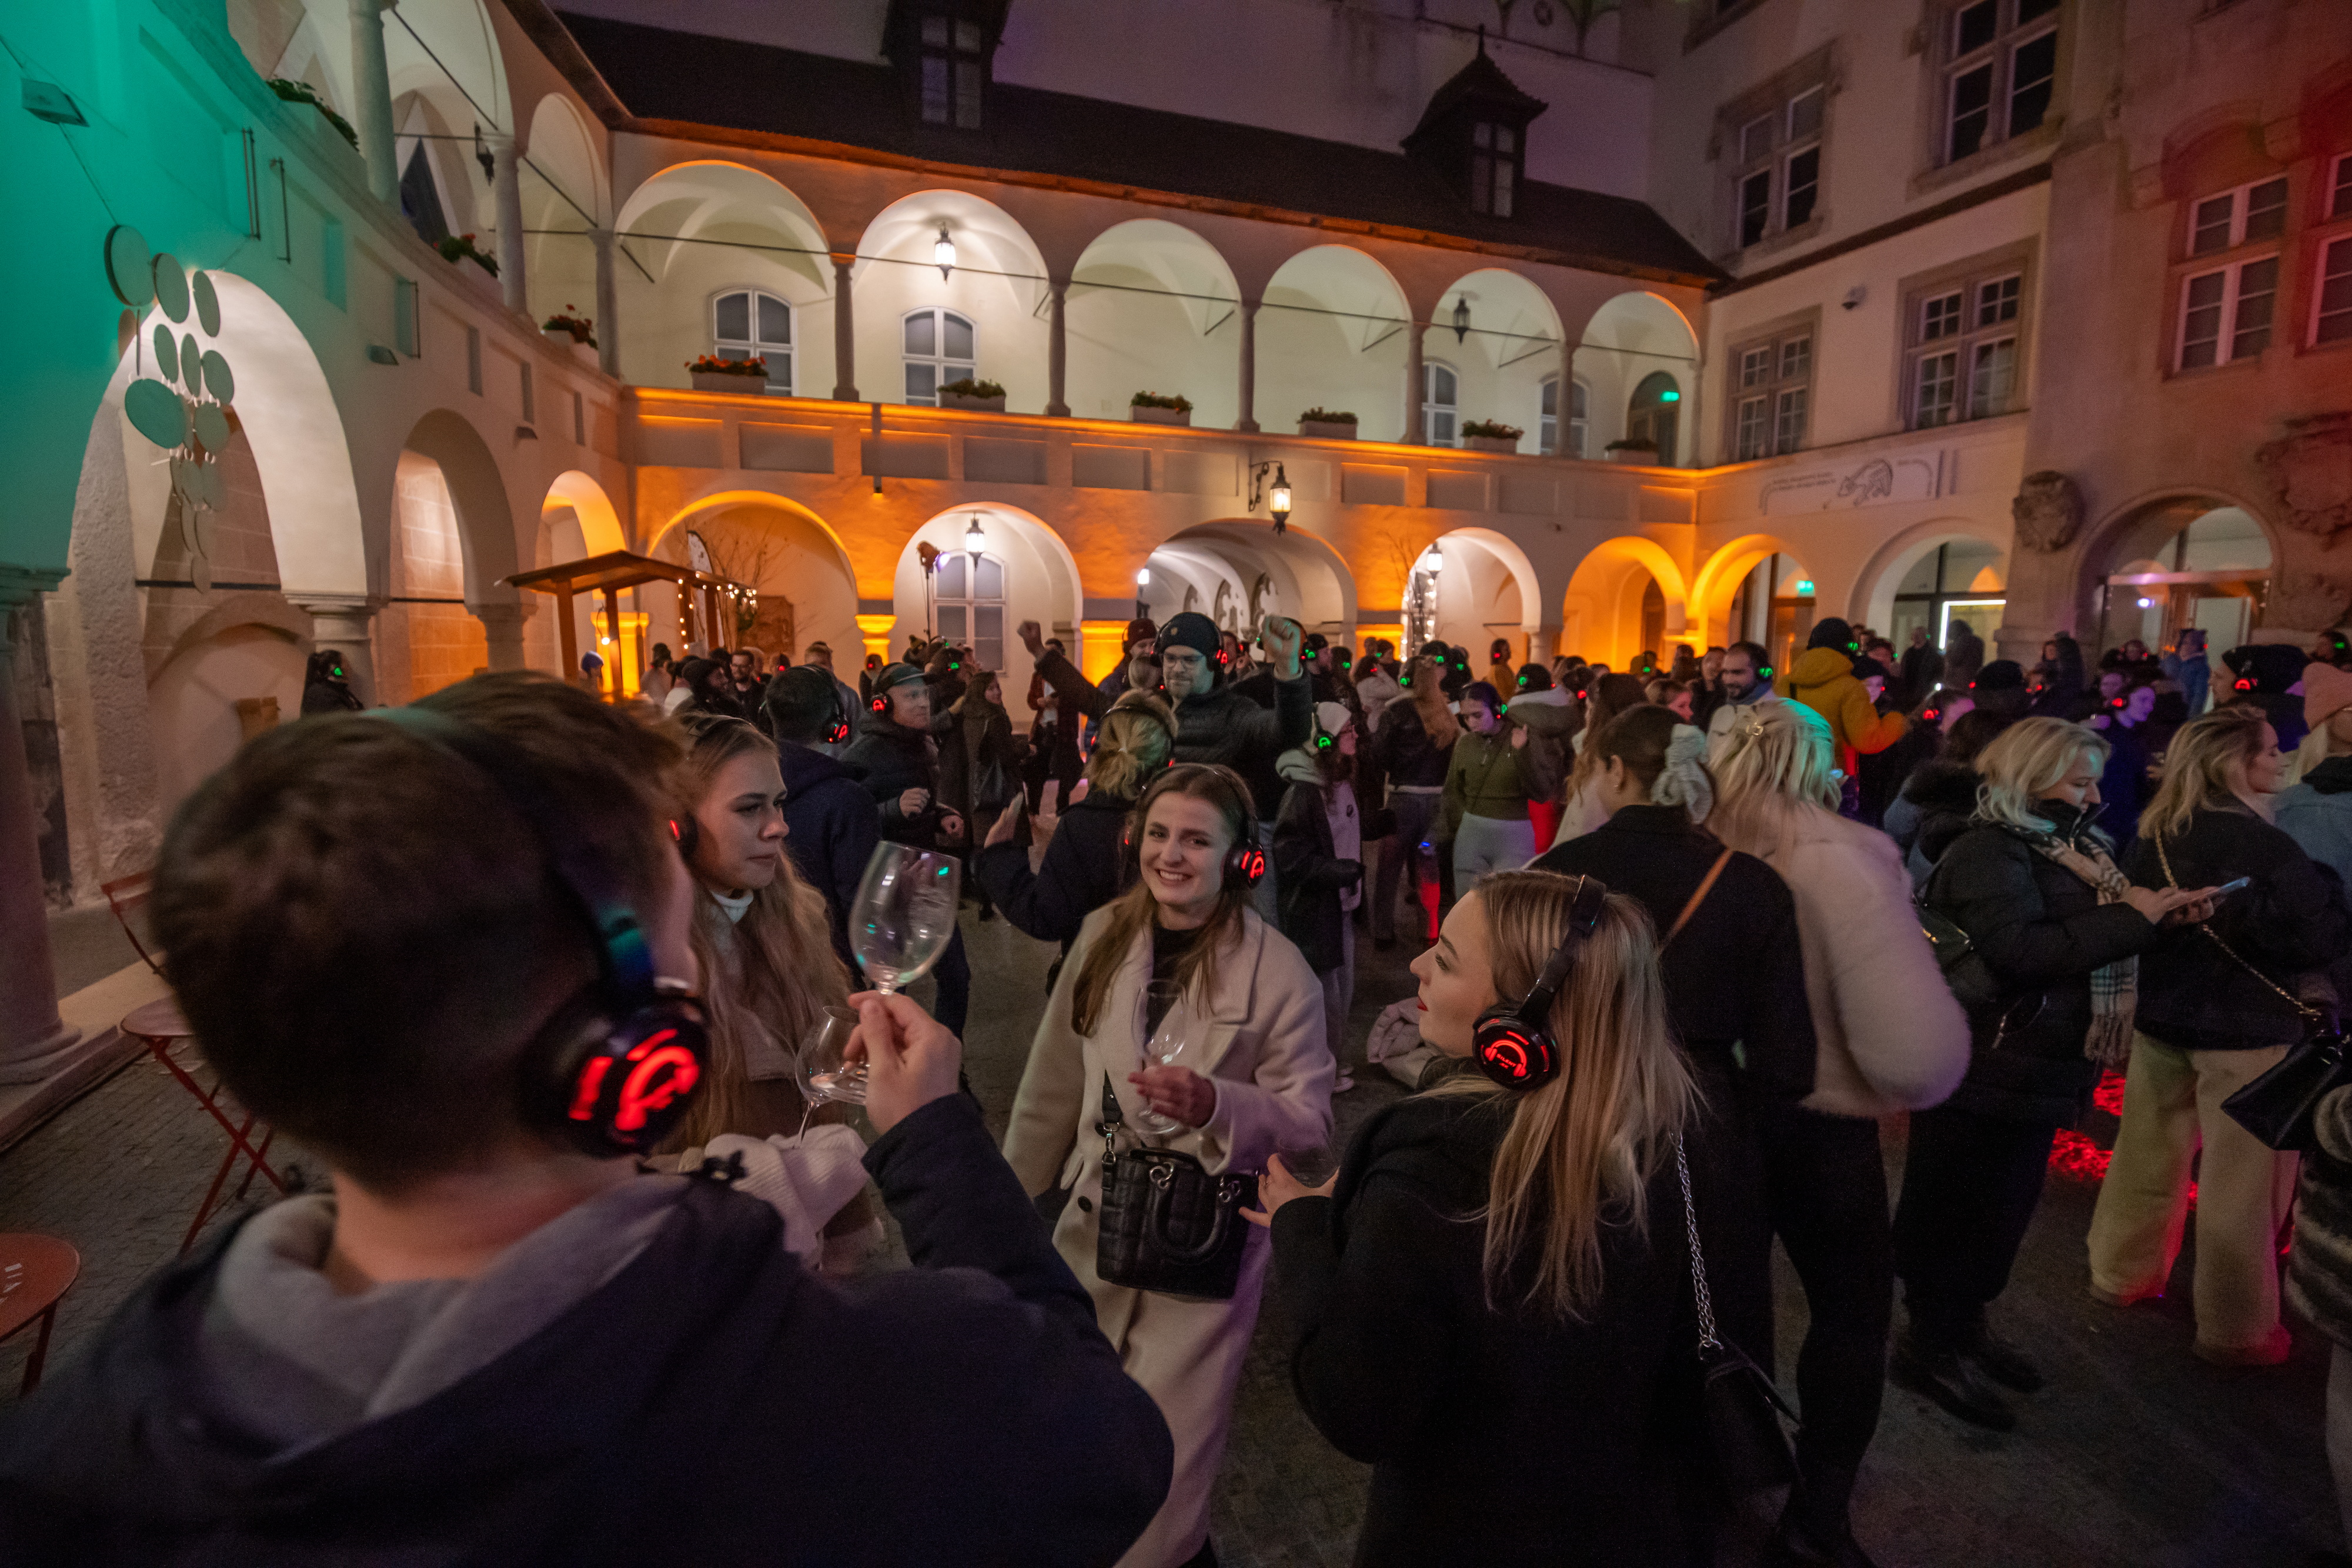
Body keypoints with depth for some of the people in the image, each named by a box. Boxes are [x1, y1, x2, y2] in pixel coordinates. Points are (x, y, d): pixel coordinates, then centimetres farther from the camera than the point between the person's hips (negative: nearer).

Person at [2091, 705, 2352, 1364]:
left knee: (2147, 1156, 19)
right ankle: (2236, 1330, 22)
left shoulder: (2156, 834, -2)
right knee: (2240, 1184, 8)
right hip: (2247, 1030, -5)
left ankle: (2120, 1276, 34)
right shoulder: (2267, 847, -20)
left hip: (2162, 1018, 6)